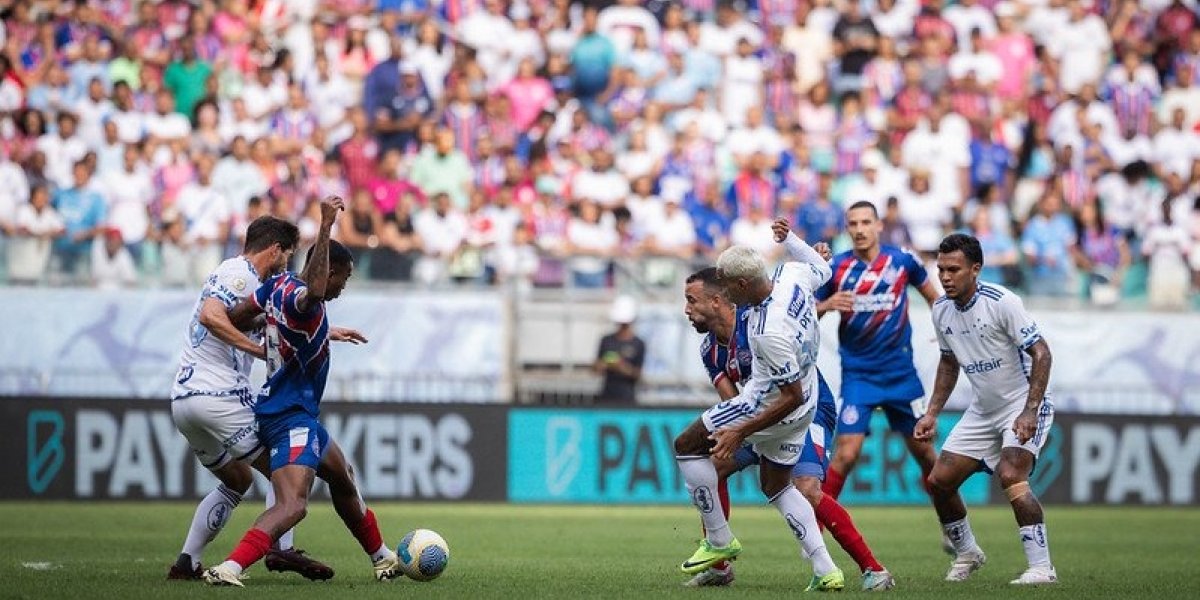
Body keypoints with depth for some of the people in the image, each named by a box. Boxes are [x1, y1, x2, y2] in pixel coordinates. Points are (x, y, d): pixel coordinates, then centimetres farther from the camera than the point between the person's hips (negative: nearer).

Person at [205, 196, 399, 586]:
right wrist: (325, 227, -48)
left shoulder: (280, 285, 3)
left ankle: (381, 558, 49)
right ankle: (230, 568, -39)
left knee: (343, 478, 30)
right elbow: (314, 292, -49)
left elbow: (234, 317, 13)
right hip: (291, 418, -11)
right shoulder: (299, 299, -22)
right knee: (292, 506, -26)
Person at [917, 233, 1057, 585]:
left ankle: (1042, 567, -23)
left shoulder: (1002, 302, -21)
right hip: (982, 411, 8)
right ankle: (966, 553, 26)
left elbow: (1040, 352, -21)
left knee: (1011, 477, -28)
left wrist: (1030, 411, -28)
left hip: (1024, 408, -8)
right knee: (939, 481, 3)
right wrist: (932, 414, 11)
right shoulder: (941, 311, 1)